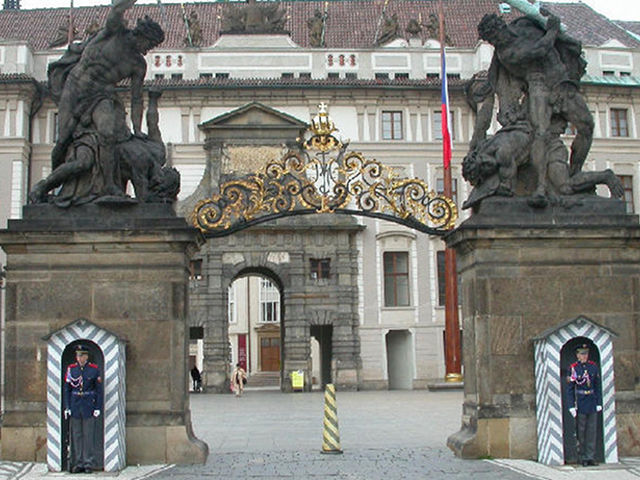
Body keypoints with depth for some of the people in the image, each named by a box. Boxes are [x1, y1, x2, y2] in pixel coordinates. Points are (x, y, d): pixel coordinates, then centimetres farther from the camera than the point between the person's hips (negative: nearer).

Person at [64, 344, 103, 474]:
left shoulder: (94, 369, -1)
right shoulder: (71, 369, 4)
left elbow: (99, 390, -1)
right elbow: (66, 389, 6)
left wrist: (98, 408, -6)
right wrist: (67, 407, -1)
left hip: (89, 405, -2)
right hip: (75, 406, 2)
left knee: (89, 436, 1)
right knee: (76, 435, 6)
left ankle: (89, 463, 7)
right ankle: (78, 463, 13)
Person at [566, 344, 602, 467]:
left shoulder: (593, 366, 6)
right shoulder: (574, 368, -4)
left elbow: (597, 386, 10)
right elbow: (570, 389, -3)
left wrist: (599, 403, 5)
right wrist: (571, 406, -9)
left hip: (592, 403, 3)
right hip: (580, 404, -3)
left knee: (592, 430, 5)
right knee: (581, 431, 2)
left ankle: (590, 456, 12)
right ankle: (582, 457, 11)